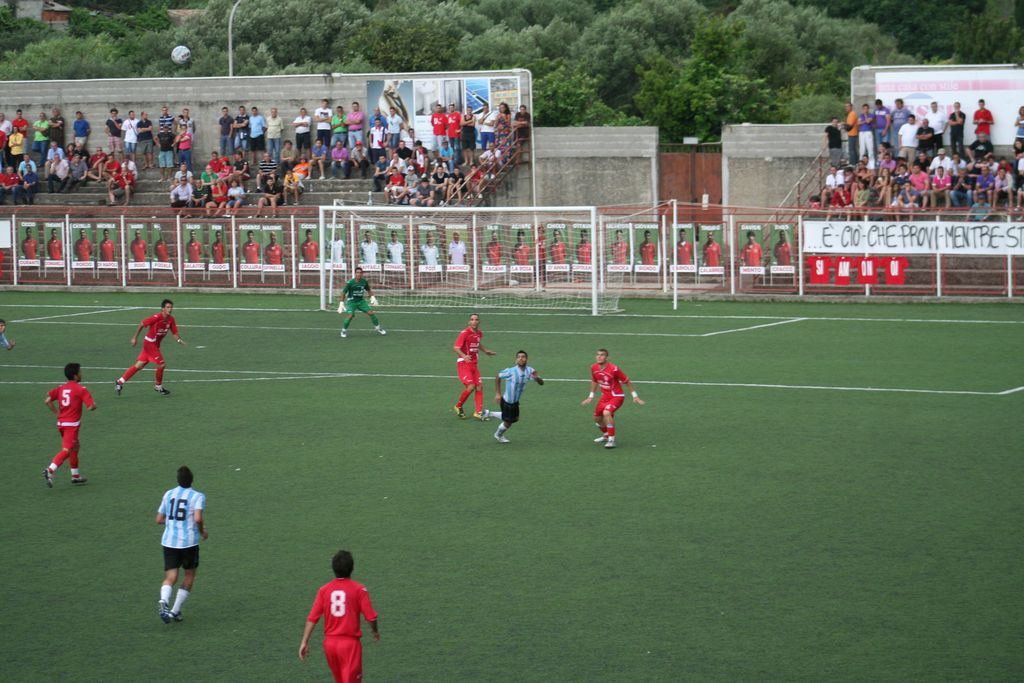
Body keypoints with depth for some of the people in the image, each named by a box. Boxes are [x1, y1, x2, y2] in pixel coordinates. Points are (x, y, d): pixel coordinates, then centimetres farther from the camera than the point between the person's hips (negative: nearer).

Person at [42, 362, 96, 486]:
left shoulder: (61, 388, 9)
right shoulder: (80, 389, -9)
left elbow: (48, 401, 3)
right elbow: (91, 406, -15)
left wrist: (57, 413, 11)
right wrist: (93, 405, 9)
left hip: (61, 423, 8)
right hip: (72, 424, -8)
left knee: (75, 447, 23)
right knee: (67, 451, -11)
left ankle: (75, 476, 30)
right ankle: (50, 471, -28)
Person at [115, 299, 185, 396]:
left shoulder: (171, 319, 0)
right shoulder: (157, 317, -21)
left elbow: (174, 332, 3)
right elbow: (141, 324, -13)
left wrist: (179, 340, -18)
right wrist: (135, 338, -12)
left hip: (156, 345, 7)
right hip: (150, 343, -7)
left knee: (139, 365, 8)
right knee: (161, 364, -10)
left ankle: (120, 381, 15)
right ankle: (159, 387, 9)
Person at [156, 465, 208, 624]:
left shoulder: (168, 494, 9)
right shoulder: (197, 496, -5)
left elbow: (159, 519, 14)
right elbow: (198, 519, -19)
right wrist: (203, 531, 0)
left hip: (169, 541, 3)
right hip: (189, 542, -3)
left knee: (170, 577, 0)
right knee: (189, 578, 16)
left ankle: (164, 602, -30)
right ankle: (175, 611, 11)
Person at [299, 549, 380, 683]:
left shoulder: (324, 590, 0)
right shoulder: (359, 589, -9)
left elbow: (312, 618, -4)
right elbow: (370, 617, -10)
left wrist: (304, 642, -1)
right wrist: (375, 631, 11)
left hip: (329, 642, 4)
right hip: (350, 642, -4)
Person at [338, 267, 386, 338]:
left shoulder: (364, 282, -5)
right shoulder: (350, 283, -17)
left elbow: (368, 290, 15)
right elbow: (343, 293, -10)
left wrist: (372, 297, 1)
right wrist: (342, 303, -15)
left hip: (361, 301, 4)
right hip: (351, 301, -4)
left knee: (371, 312, -6)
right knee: (351, 315, -24)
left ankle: (378, 328, 14)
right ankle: (344, 330, -3)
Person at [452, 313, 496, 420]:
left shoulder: (479, 333, 8)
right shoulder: (464, 333, -15)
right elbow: (456, 347, -22)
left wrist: (486, 351, 28)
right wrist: (464, 356, -37)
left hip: (474, 364, 7)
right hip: (463, 363, -7)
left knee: (478, 388, 1)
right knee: (471, 387, -18)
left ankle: (478, 412, 5)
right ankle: (458, 406, 3)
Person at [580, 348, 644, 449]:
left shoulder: (614, 369, -24)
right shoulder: (594, 368, -6)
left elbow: (627, 382, -12)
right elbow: (594, 381, 16)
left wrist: (635, 396, -8)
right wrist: (591, 397, 18)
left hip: (617, 396, -7)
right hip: (605, 396, 7)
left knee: (606, 413, -31)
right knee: (597, 418, 12)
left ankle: (611, 440, -21)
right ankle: (606, 435, 42)